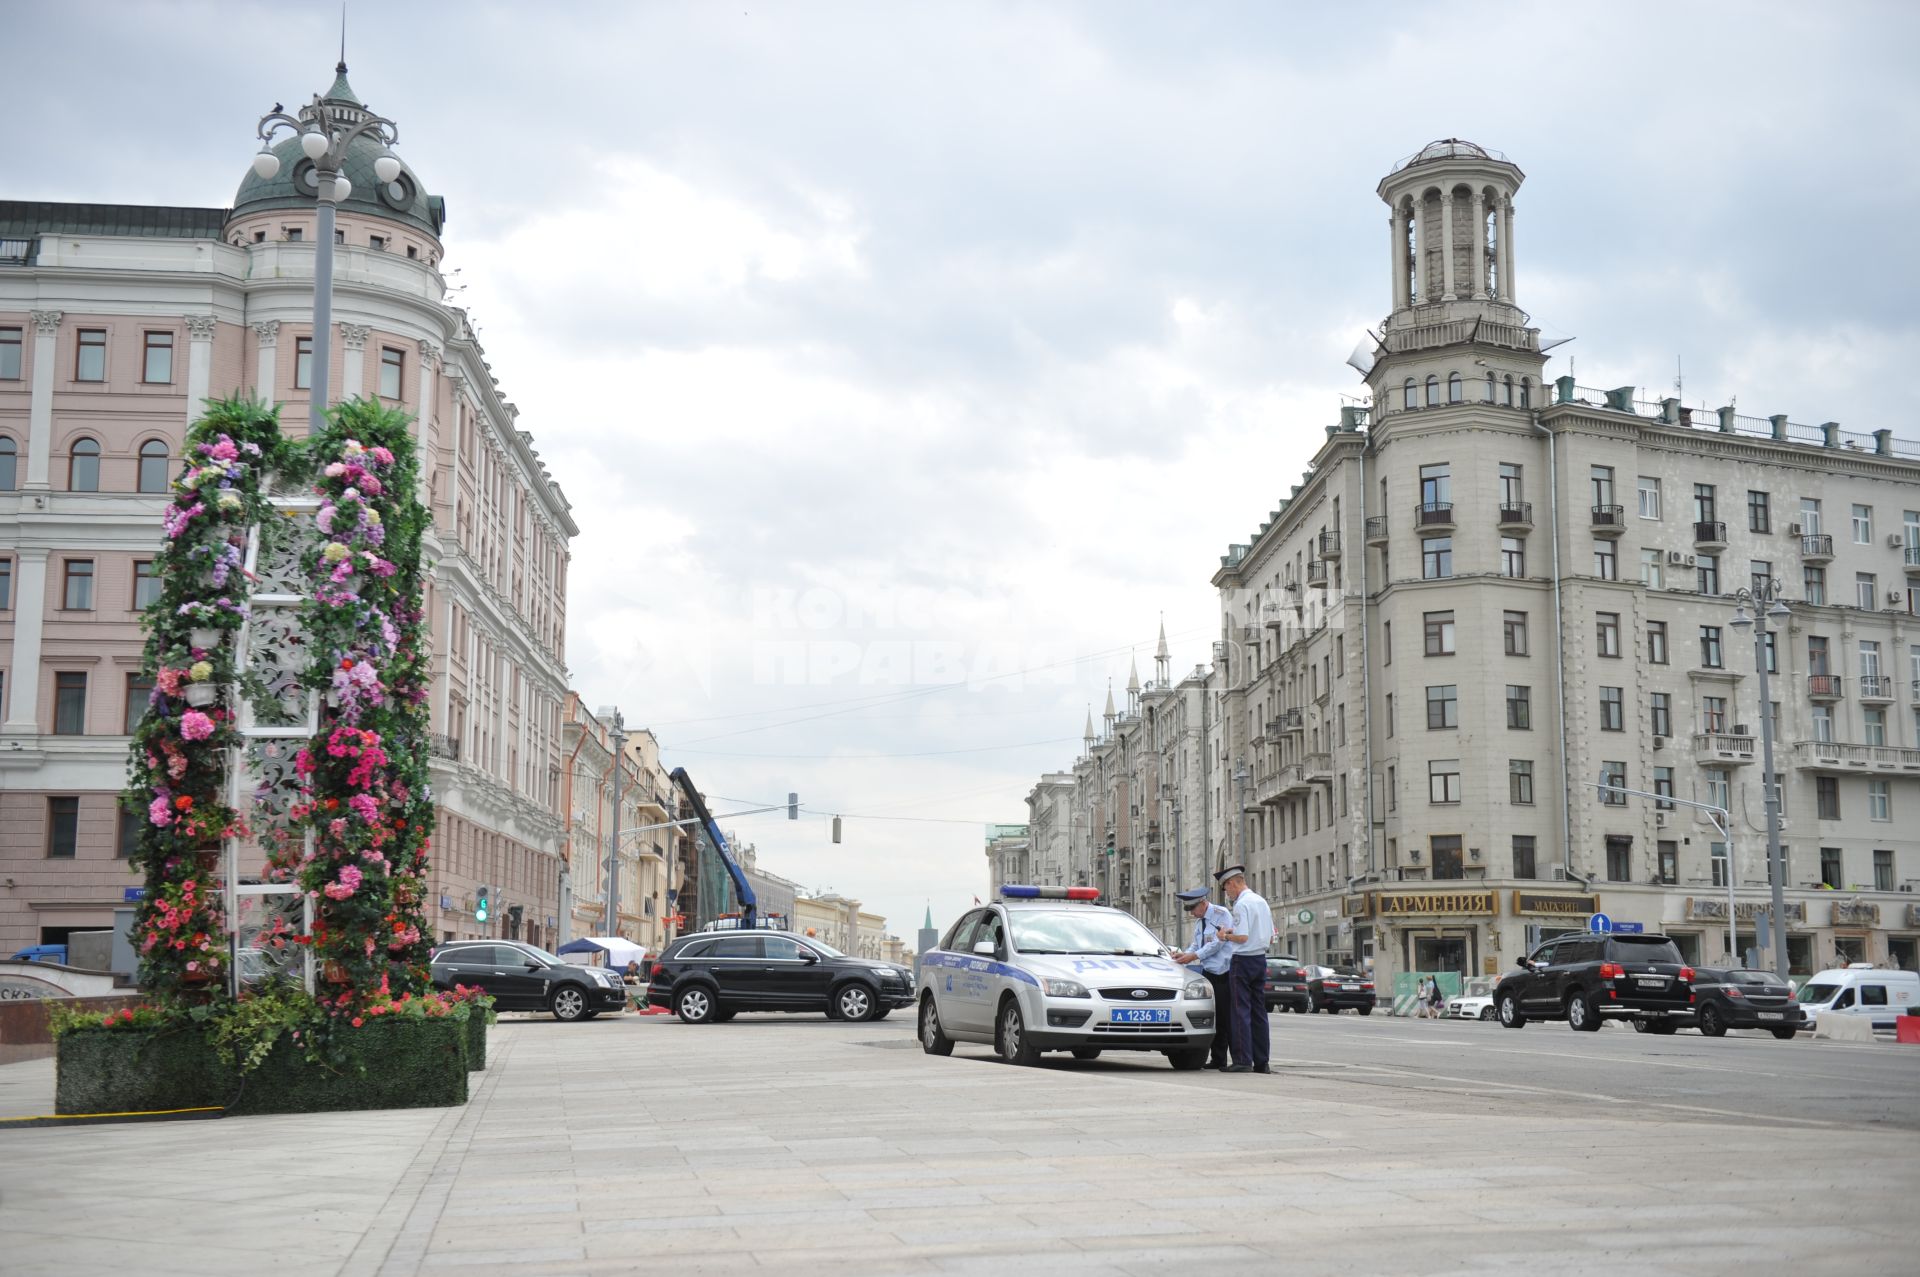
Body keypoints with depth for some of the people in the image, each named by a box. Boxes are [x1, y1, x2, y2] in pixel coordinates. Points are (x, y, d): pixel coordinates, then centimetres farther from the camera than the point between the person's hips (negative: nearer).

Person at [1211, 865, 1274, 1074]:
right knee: (1259, 1011, 9)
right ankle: (1261, 1062, 10)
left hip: (1243, 960, -8)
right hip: (1260, 959, 8)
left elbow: (1242, 937, -22)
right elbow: (1271, 938, 17)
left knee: (1241, 1011, -6)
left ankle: (1243, 1060, -8)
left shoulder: (1242, 904, -14)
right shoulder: (1261, 902, 13)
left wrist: (1226, 936, -3)